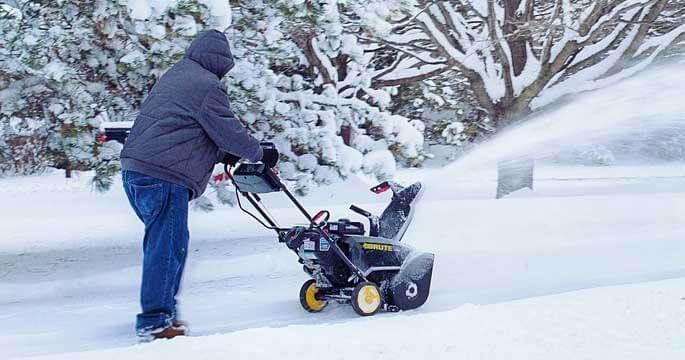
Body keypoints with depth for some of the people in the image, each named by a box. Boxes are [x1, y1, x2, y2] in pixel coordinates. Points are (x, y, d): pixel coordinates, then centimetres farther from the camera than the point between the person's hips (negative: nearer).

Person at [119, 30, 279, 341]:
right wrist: (261, 154, 10)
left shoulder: (175, 76, 23)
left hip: (134, 169, 10)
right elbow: (228, 131, -6)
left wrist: (222, 154, 29)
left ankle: (162, 308, 26)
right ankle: (154, 323, -4)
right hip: (164, 177, -10)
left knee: (162, 243, 18)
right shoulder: (207, 86, -8)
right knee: (168, 246, -6)